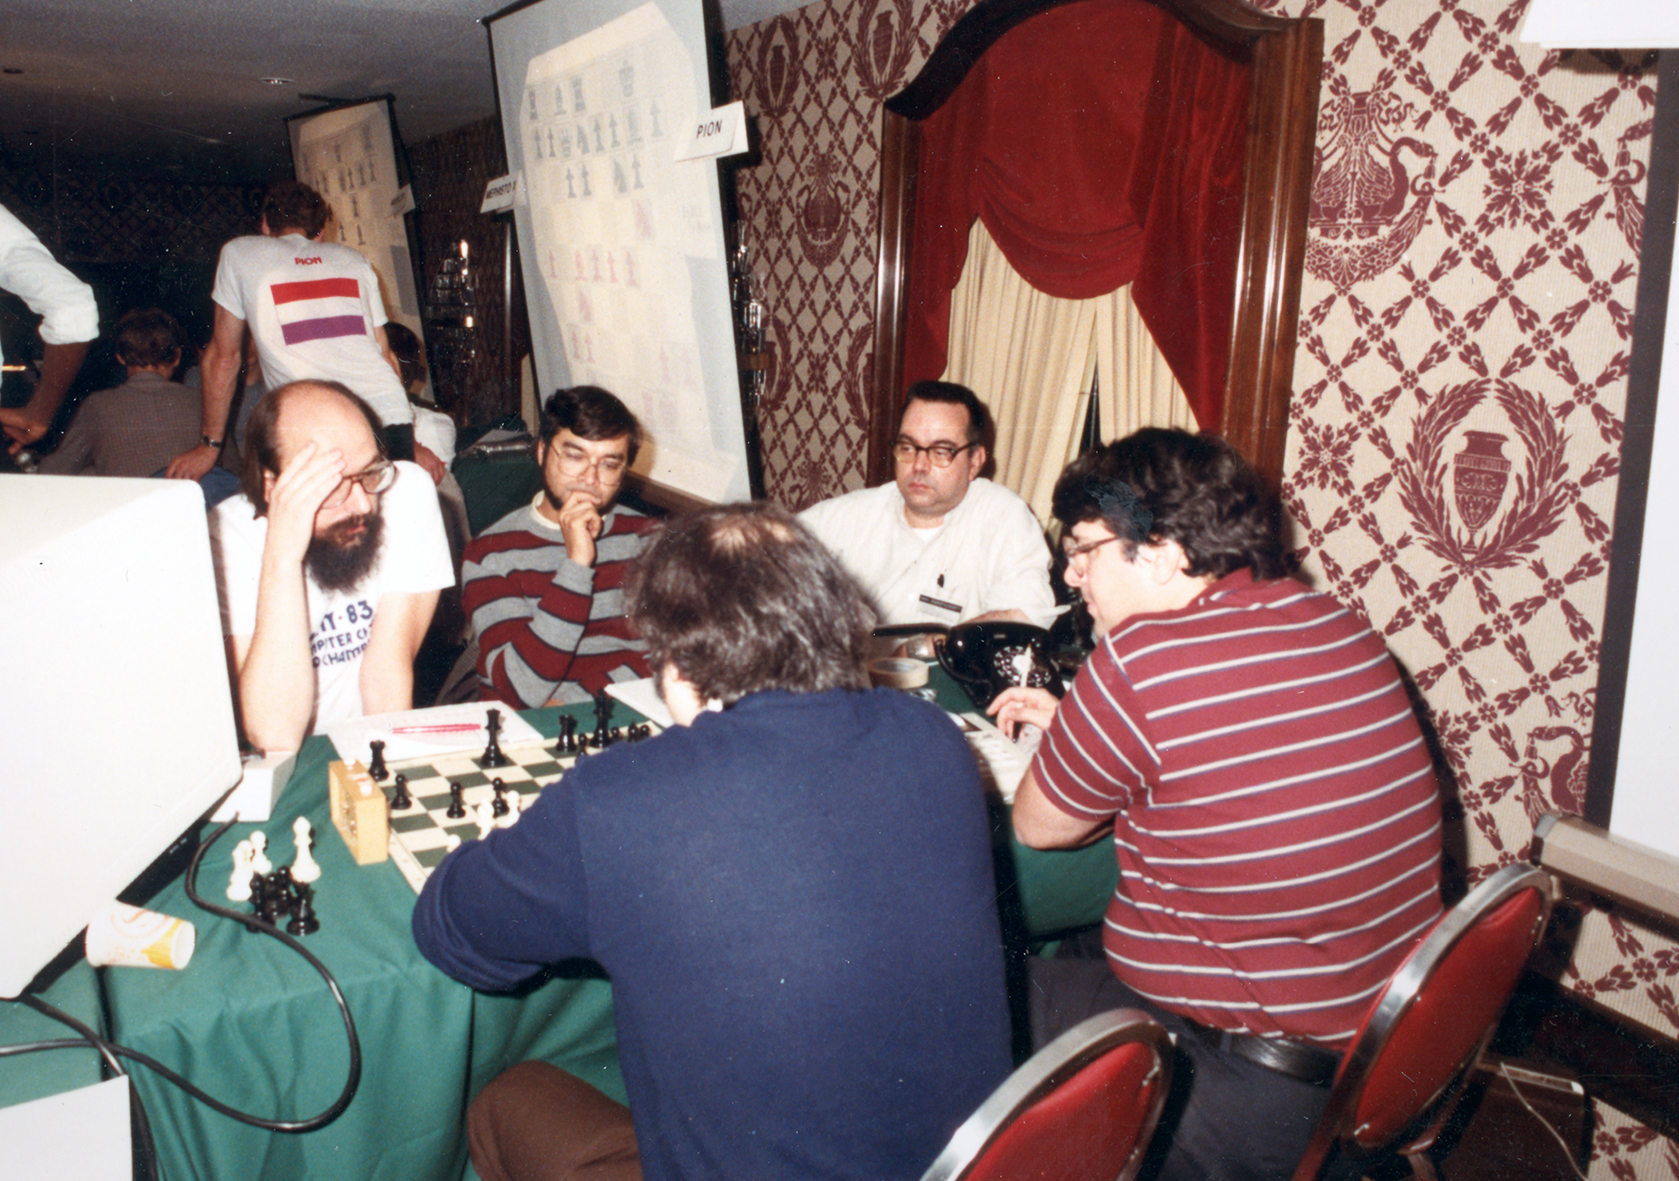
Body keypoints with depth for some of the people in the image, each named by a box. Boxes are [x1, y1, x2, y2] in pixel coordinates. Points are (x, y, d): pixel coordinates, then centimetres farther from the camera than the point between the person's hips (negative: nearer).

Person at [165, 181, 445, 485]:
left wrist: (209, 446, 26)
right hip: (392, 422, 3)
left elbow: (224, 355, 20)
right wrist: (410, 445, 25)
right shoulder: (355, 260, 26)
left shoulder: (239, 253, 18)